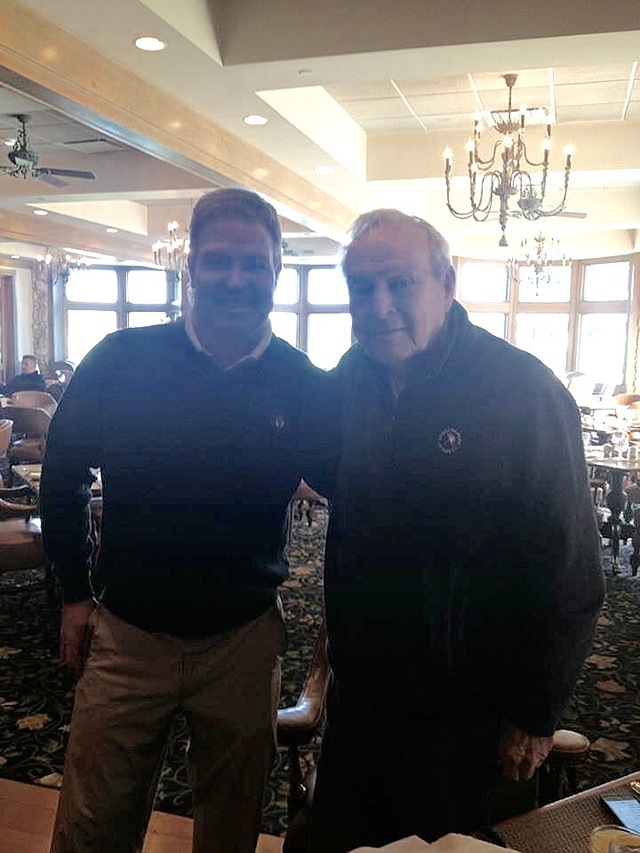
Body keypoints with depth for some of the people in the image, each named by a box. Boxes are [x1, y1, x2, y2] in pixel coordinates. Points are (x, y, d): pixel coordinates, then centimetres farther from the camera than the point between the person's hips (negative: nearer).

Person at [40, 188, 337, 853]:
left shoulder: (306, 388, -9)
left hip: (244, 641, 1)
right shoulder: (120, 362, -10)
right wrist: (76, 592, 4)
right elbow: (62, 477, 2)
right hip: (127, 632, 0)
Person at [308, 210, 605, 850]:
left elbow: (567, 574, -15)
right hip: (357, 689, 5)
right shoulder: (351, 378, -2)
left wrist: (536, 717, -10)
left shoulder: (525, 393, -19)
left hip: (460, 717, -5)